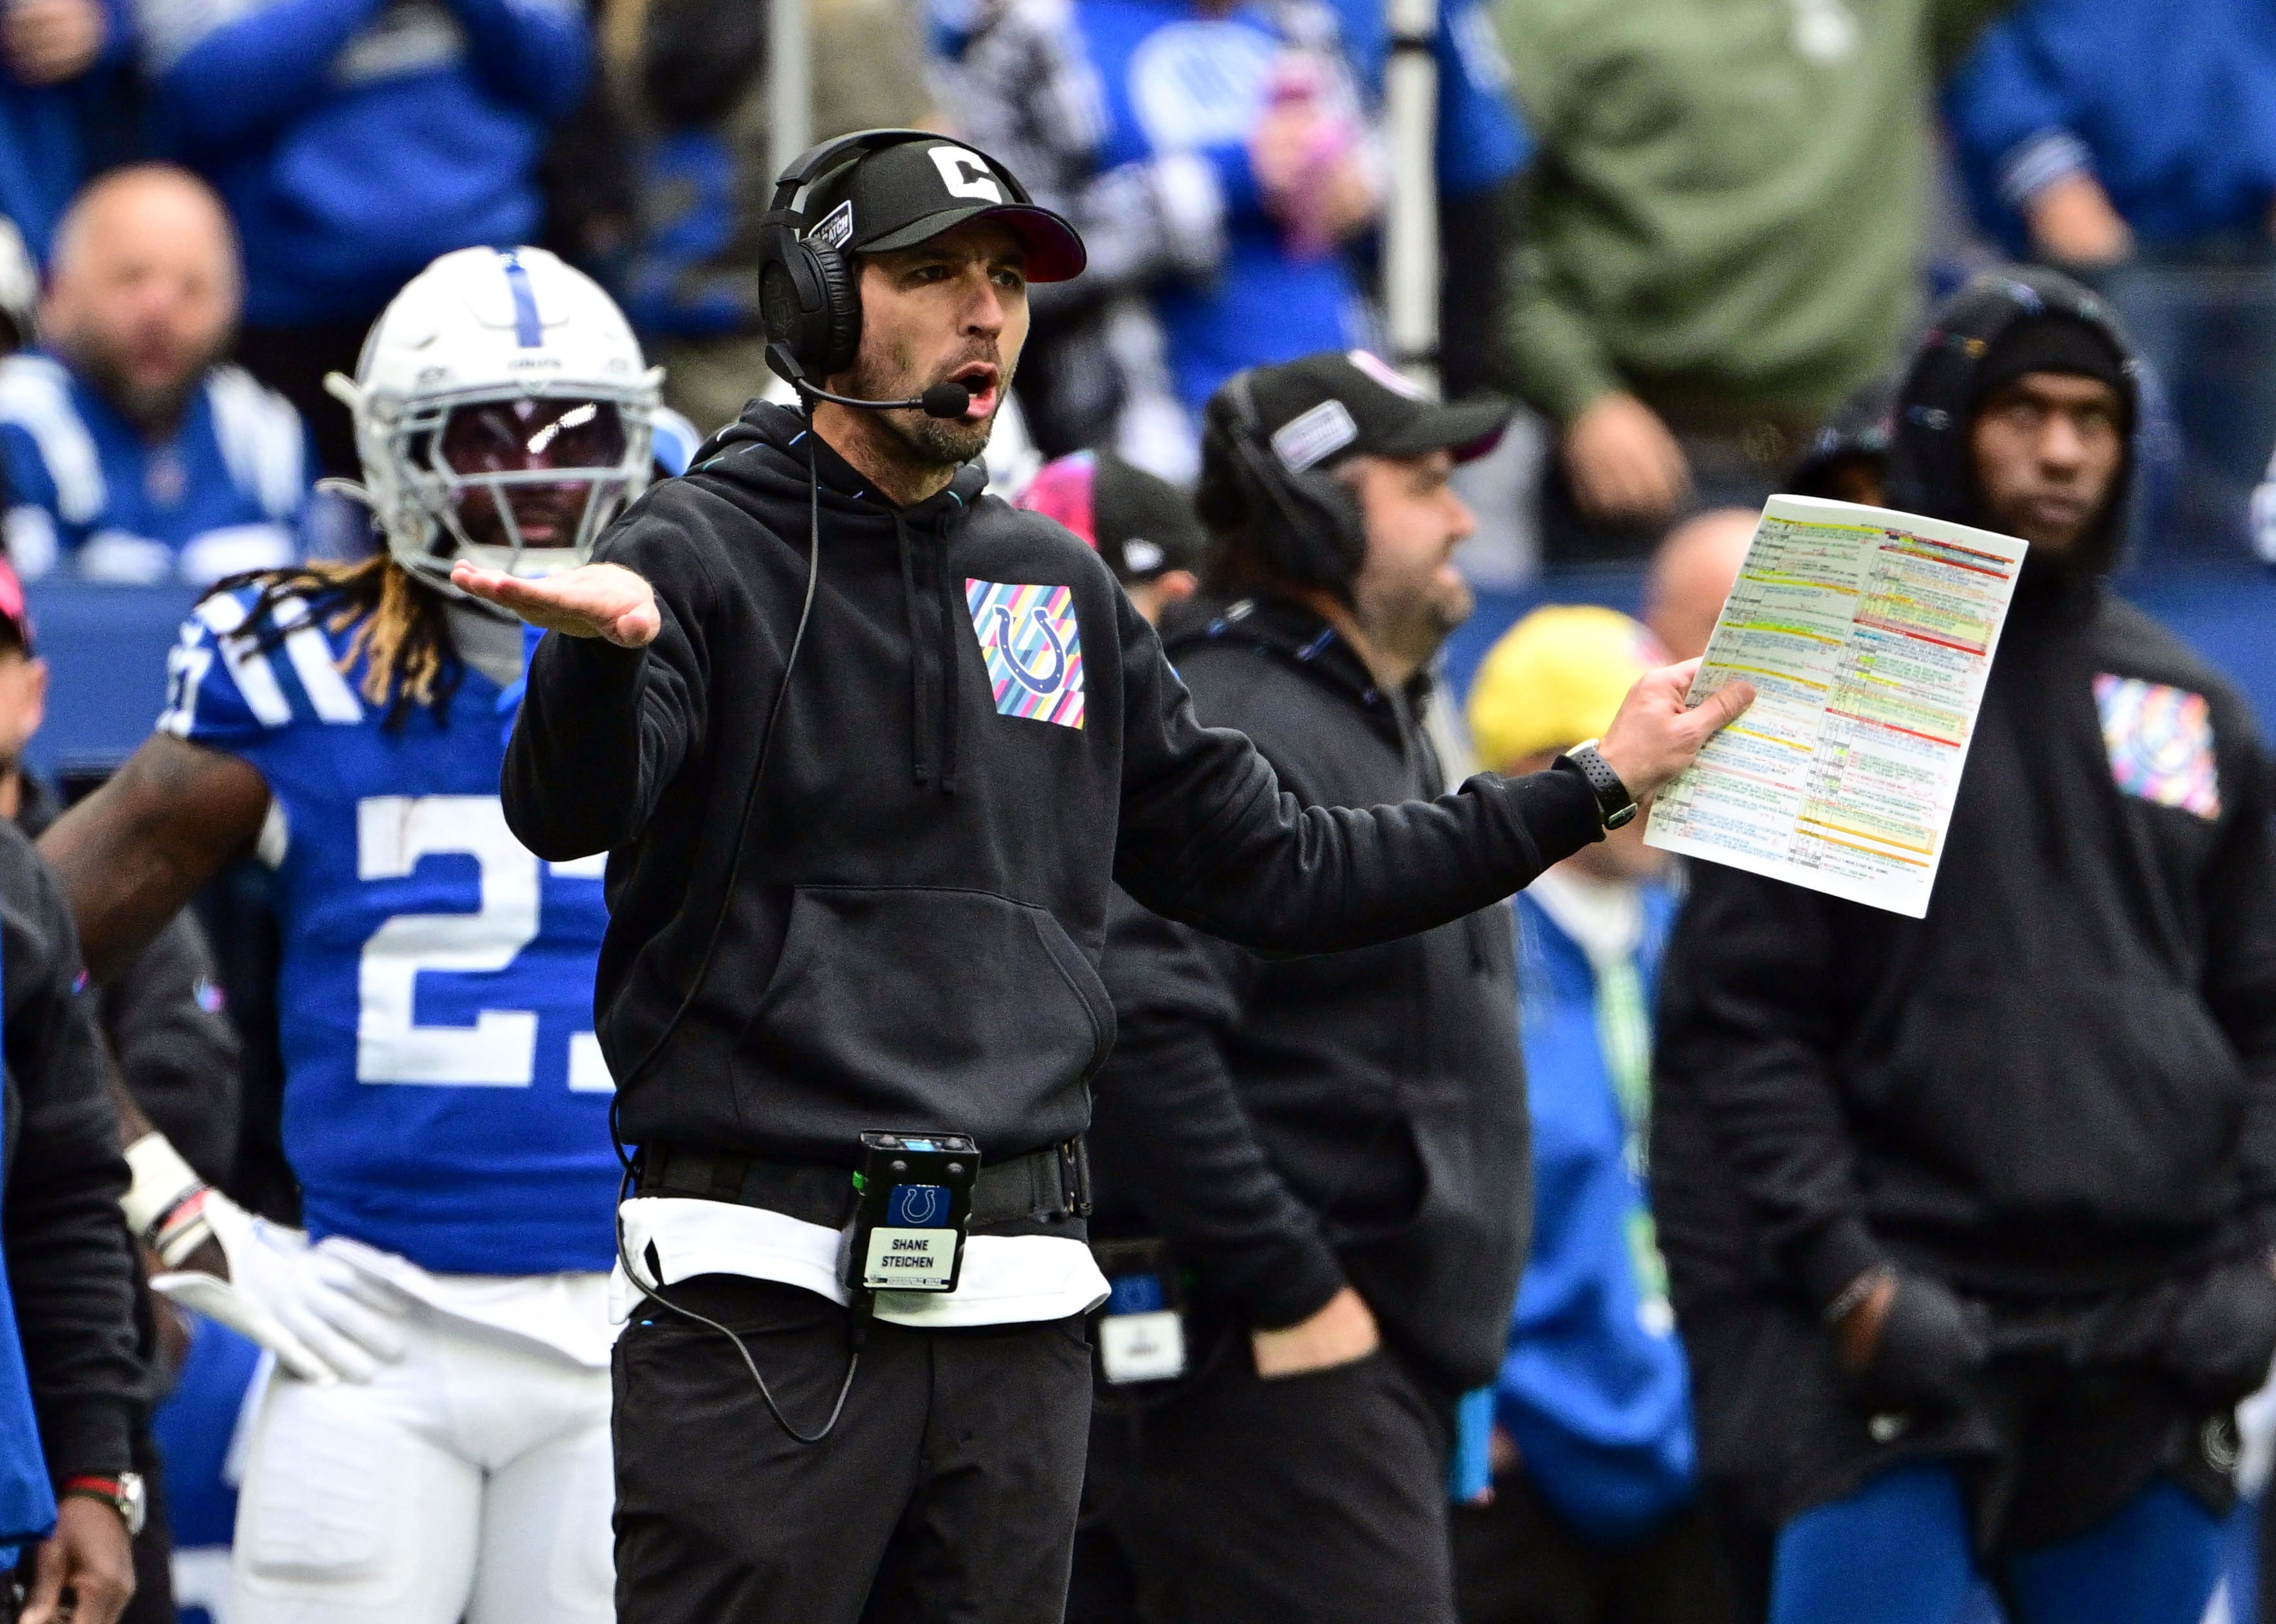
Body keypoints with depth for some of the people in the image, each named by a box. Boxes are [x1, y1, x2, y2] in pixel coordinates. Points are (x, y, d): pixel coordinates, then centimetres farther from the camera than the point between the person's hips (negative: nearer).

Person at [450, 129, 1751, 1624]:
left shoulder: (1057, 589, 17)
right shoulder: (703, 556, -2)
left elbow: (1271, 869, 22)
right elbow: (571, 814, -21)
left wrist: (1598, 787, 20)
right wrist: (600, 645, -44)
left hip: (1017, 1314, 6)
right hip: (767, 1289, -6)